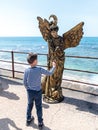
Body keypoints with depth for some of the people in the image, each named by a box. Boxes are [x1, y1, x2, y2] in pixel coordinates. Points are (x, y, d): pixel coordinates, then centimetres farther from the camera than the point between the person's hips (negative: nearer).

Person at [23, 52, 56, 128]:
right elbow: (49, 73, -8)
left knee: (29, 105, 23)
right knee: (39, 107, 13)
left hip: (30, 91, 3)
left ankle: (28, 120, 40)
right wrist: (54, 67, 9)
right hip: (38, 92, -3)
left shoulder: (26, 70, -12)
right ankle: (40, 122, 27)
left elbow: (24, 82, -4)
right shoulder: (40, 70, -21)